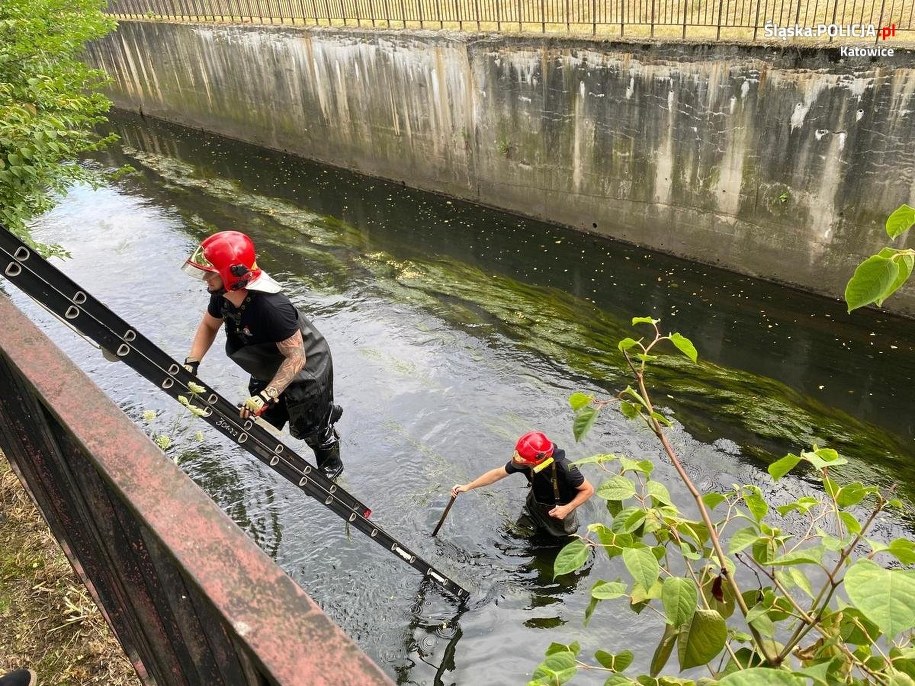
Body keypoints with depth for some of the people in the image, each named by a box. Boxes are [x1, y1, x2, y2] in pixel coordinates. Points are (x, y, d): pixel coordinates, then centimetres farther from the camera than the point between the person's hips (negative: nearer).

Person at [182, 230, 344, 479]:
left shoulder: (272, 307, -43)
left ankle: (331, 469, 44)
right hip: (268, 369, 8)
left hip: (305, 370, -8)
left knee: (310, 428, 12)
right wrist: (190, 364, -10)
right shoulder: (222, 294, -19)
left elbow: (296, 358, -36)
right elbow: (208, 326, 2)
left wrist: (266, 397, -38)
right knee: (264, 419, 24)